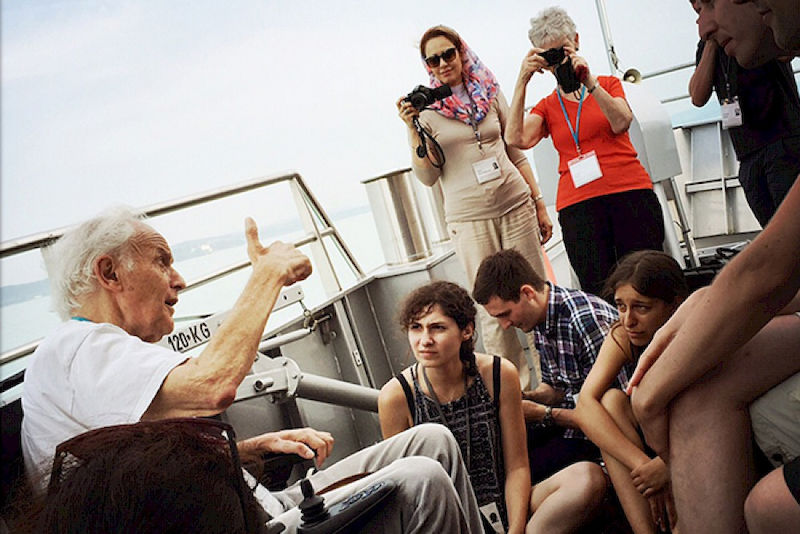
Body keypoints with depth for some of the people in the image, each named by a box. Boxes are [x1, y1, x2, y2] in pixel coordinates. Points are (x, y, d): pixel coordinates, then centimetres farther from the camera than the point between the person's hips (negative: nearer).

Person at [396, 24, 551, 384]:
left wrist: (539, 204, 11)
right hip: (468, 218, -2)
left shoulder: (490, 93, 8)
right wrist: (413, 130, -14)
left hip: (516, 204, 3)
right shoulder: (426, 108, 1)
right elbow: (428, 176, -3)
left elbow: (517, 154, 13)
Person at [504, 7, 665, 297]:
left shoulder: (608, 84, 18)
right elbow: (516, 139, -5)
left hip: (630, 192, 0)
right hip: (578, 204, 0)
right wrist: (522, 81, -6)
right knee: (599, 292, -7)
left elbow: (621, 123, -3)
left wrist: (589, 82, -11)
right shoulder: (547, 107, 16)